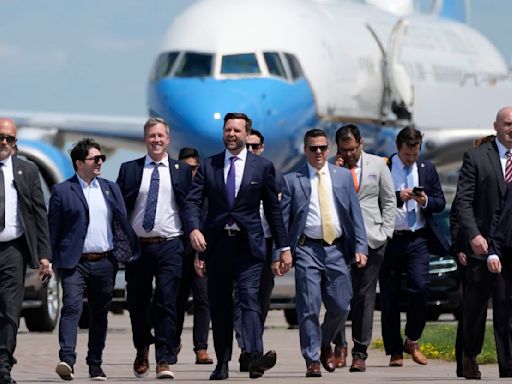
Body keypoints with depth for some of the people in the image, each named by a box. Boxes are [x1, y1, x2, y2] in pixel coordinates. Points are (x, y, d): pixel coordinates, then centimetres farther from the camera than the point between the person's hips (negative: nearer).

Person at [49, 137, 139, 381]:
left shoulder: (111, 189, 13)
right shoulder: (62, 192, 1)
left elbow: (123, 222, 13)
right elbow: (53, 229, 0)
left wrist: (132, 251, 4)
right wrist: (49, 261, -4)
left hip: (105, 262, 4)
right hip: (75, 262, -4)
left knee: (100, 313, 9)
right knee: (72, 307, -18)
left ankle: (95, 365, 16)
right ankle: (67, 360, -27)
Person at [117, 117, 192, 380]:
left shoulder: (182, 171, 6)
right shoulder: (129, 170, 7)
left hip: (169, 247, -2)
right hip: (138, 247, 2)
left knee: (166, 304, -11)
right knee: (137, 304, 10)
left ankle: (164, 362, -11)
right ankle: (142, 351, 34)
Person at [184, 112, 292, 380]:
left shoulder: (262, 167, 6)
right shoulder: (208, 166, 9)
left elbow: (273, 209, 9)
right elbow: (193, 202, 2)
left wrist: (283, 248, 8)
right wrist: (194, 229, -19)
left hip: (249, 245, -2)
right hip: (216, 244, 2)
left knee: (249, 298, -17)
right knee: (219, 305, 6)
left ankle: (255, 358, -30)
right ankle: (222, 363, 11)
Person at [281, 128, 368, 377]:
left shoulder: (343, 176, 11)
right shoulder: (292, 180, 4)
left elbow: (355, 214, 10)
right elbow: (283, 220, 3)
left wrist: (360, 247, 0)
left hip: (337, 248, 2)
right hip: (307, 249, -2)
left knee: (341, 306, 4)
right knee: (309, 308, -6)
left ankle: (325, 344, 30)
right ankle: (313, 360, 2)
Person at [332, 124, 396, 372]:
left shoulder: (377, 165, 8)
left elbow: (389, 200, 12)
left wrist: (385, 233, 3)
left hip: (371, 239, 1)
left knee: (365, 296, 2)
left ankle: (360, 353, 5)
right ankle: (339, 346, 5)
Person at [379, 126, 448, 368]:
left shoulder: (427, 169, 10)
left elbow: (440, 202, 11)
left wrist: (426, 201, -9)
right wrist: (398, 196, -18)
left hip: (417, 240, 1)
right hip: (388, 239, -1)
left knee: (420, 289, -14)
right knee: (390, 297, 3)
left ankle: (412, 341, 6)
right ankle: (394, 351, 11)